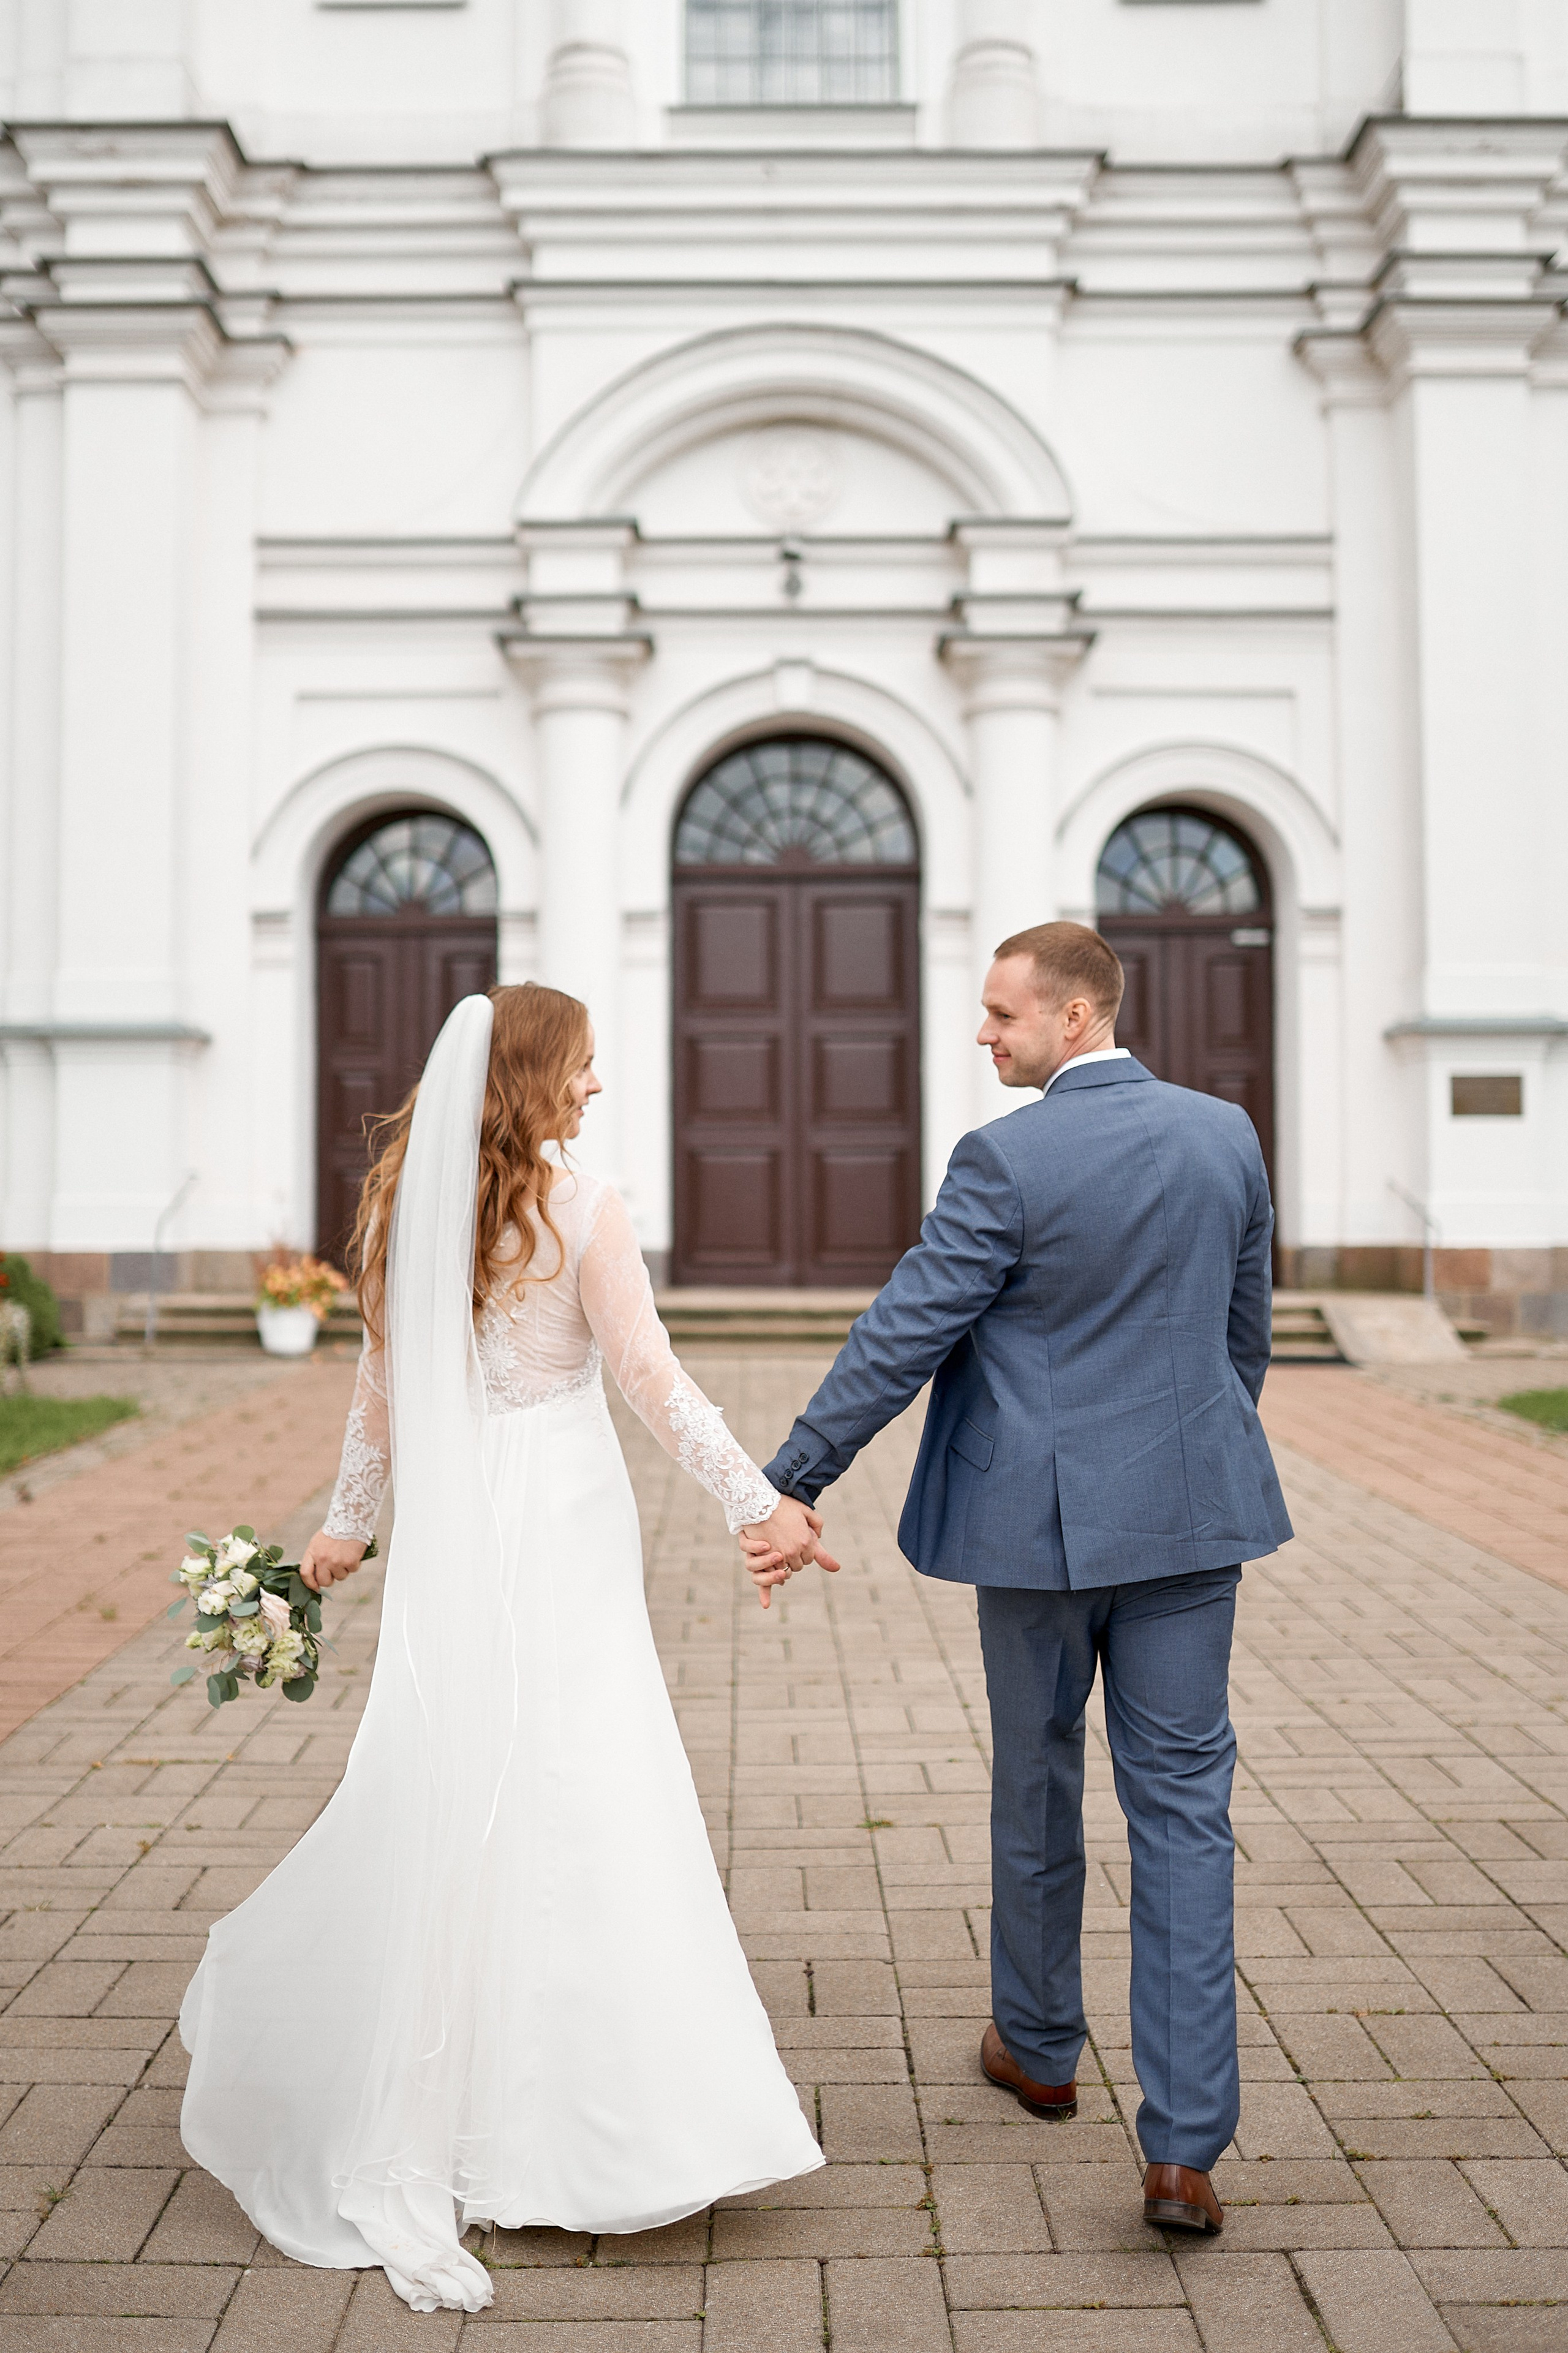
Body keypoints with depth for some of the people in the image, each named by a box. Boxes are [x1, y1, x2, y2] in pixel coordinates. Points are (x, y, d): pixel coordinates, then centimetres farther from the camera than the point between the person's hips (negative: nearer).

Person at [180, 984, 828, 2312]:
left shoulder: (407, 1203, 4)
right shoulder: (582, 1211, -12)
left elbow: (383, 1381, 10)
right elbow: (651, 1379, -11)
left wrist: (350, 1520, 20)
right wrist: (759, 1503, -6)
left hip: (449, 1524, 6)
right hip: (558, 1519, -6)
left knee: (443, 1779, 20)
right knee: (581, 1786, 3)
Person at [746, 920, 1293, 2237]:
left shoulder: (1009, 1161, -15)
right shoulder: (1227, 1136, 2)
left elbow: (901, 1339, -15)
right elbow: (1246, 1332, 12)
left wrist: (790, 1485, -10)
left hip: (1040, 1521, -3)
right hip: (1189, 1512, 4)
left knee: (1037, 1786, 17)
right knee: (1183, 1808, 6)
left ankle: (1039, 2050, 38)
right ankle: (1185, 2150, 6)